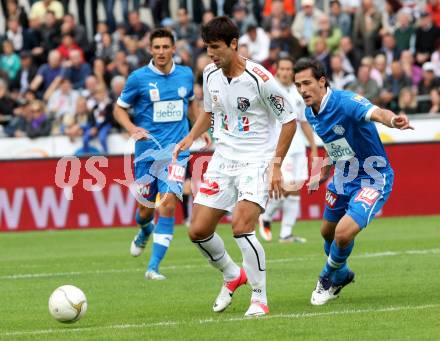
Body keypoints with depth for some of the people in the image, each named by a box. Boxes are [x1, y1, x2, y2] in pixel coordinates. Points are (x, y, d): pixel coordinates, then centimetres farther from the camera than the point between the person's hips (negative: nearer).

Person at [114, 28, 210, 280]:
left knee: (168, 203, -16)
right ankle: (145, 232, 49)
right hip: (147, 150, -1)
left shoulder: (186, 75, 5)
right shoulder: (139, 78, -5)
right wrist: (132, 128, -15)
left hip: (177, 149, 1)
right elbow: (120, 109, 3)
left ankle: (154, 267, -14)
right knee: (146, 207, 8)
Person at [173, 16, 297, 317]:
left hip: (256, 161, -6)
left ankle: (260, 298, -8)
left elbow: (289, 120, -9)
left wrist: (276, 164, -13)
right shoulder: (210, 75, 2)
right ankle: (232, 275, 29)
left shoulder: (259, 78, -17)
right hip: (223, 160, 6)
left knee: (242, 228, -23)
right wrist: (192, 137, 5)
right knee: (198, 231, 2)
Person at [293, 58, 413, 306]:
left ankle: (329, 279, 9)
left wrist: (393, 120, -69)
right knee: (328, 232, 22)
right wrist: (324, 172, 22)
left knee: (344, 233, -21)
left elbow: (377, 113, -47)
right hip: (343, 179, 9)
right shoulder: (311, 113, -1)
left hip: (372, 179, -9)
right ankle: (342, 275, 52)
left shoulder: (345, 101, -27)